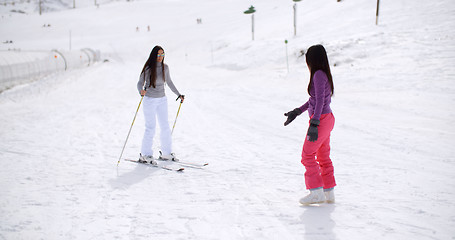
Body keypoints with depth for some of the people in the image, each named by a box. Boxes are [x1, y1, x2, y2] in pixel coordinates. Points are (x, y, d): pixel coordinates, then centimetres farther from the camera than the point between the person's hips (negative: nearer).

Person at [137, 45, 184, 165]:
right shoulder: (148, 68, -11)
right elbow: (140, 83, -9)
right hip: (150, 100, -5)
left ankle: (166, 153, 17)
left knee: (165, 126, 6)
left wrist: (178, 94, 16)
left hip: (162, 100, 5)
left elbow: (169, 82, 16)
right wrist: (141, 91, -31)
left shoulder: (165, 67, 3)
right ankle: (145, 155, 4)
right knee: (151, 127, -6)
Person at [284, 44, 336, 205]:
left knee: (308, 156, -3)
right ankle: (329, 193, 19)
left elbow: (320, 101, -23)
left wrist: (314, 124, -26)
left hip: (321, 120, -9)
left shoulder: (319, 75, -16)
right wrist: (296, 112, 22)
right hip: (327, 119, 9)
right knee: (323, 157, 14)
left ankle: (317, 192, -1)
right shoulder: (323, 74, 13)